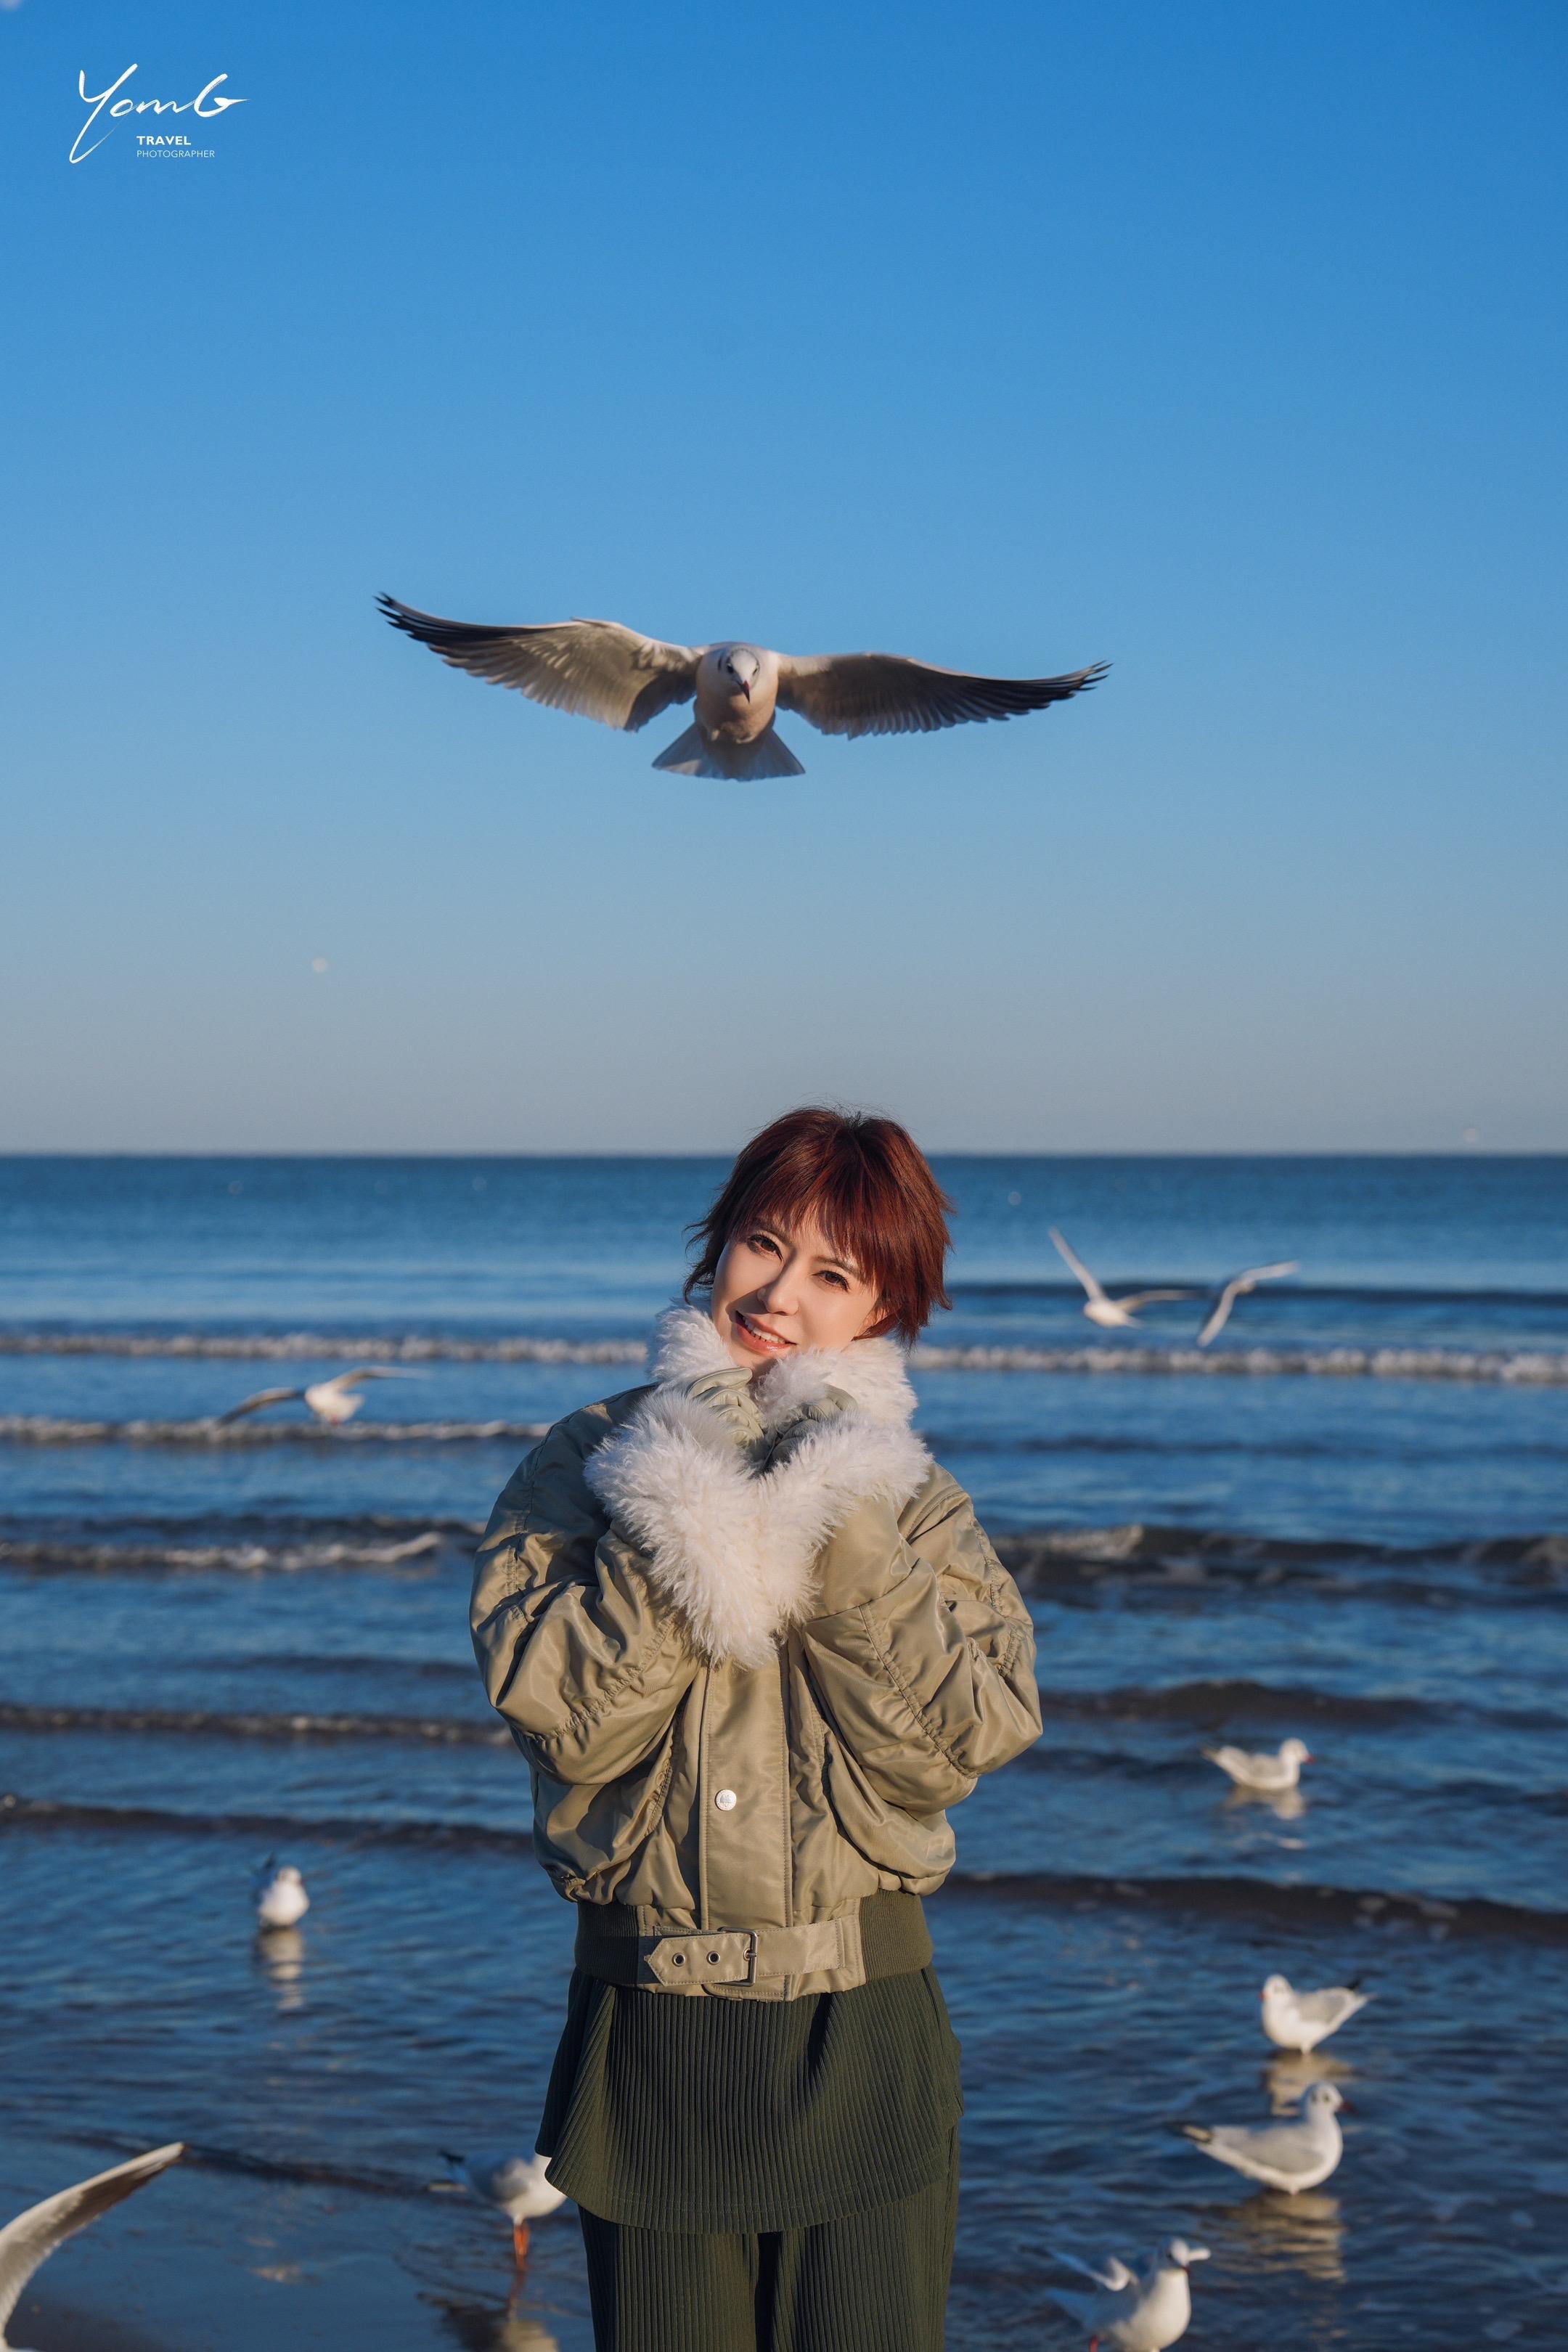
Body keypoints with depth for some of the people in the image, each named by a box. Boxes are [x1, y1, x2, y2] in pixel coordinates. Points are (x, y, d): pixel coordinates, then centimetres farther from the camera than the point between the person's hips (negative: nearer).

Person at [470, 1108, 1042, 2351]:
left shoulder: (913, 1500, 5)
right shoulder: (594, 1461, 3)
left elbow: (960, 1742, -11)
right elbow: (562, 1711, -12)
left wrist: (845, 1526, -15)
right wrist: (698, 1504, -15)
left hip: (860, 2041, 1)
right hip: (653, 2035, 0)